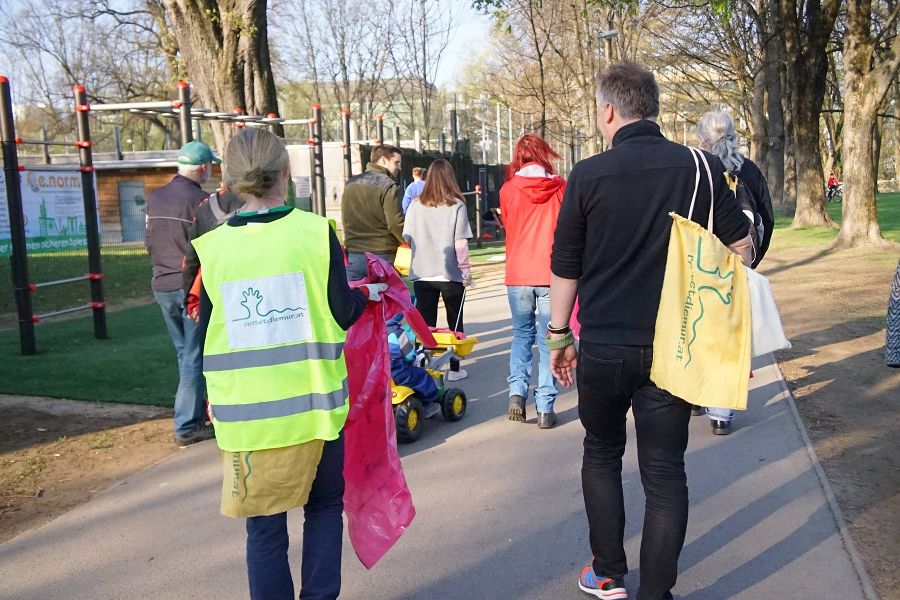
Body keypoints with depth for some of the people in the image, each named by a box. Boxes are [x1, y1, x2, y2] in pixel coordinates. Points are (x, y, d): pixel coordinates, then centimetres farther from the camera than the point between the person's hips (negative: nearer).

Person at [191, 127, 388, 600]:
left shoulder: (213, 247, -3)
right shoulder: (315, 232, -8)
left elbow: (207, 332, 3)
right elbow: (341, 314, -6)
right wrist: (368, 294, 15)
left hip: (245, 412, 1)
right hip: (312, 404, 0)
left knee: (264, 526, 12)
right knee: (324, 506, 21)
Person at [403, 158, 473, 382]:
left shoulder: (415, 205, 0)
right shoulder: (457, 206, -8)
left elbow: (406, 238, 3)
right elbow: (460, 243, -10)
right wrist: (466, 271, -1)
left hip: (422, 274, 2)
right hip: (450, 274, -2)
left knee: (425, 323, 9)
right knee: (455, 322, 13)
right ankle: (454, 369, 18)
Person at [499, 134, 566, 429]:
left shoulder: (508, 189, -1)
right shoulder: (560, 187, -2)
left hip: (517, 274, 1)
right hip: (551, 274, -1)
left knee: (521, 335, 16)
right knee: (548, 340, 5)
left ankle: (517, 392, 0)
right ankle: (545, 408, 4)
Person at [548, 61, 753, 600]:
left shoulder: (588, 175, -6)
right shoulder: (702, 167, -1)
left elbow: (565, 267, 0)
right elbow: (740, 247, 4)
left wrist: (559, 335, 12)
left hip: (603, 348, 0)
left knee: (602, 454, 19)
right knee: (665, 472, 8)